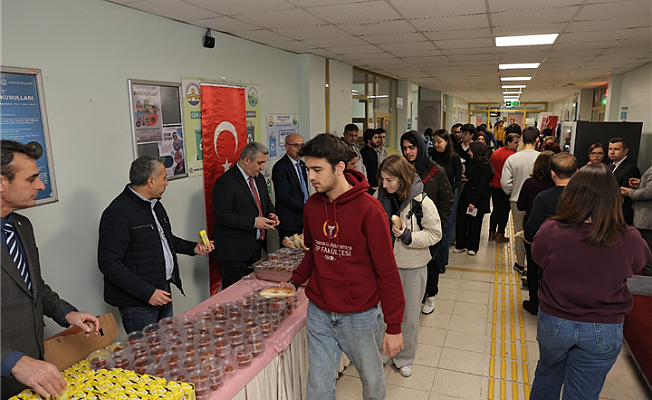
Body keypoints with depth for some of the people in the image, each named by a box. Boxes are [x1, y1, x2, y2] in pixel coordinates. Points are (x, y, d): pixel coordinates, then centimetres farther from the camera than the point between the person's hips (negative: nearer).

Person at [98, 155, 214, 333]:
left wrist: (193, 248, 11)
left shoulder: (155, 204, 11)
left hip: (163, 293, 9)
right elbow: (109, 263, -24)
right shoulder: (118, 213, -20)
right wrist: (147, 293, -25)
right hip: (138, 303, -9)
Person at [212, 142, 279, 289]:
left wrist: (272, 214, 0)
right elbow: (223, 216, -22)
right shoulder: (226, 182, -16)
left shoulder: (259, 178, 11)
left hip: (256, 246, 8)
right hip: (234, 251, -8)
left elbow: (266, 202, 23)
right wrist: (254, 222, -24)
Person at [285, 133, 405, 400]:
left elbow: (387, 270, -14)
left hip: (360, 315, -4)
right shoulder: (312, 205, -1)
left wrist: (394, 327, -12)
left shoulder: (368, 210, -18)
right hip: (319, 313, 4)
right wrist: (295, 281, 2)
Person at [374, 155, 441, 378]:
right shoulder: (380, 196, -6)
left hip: (412, 267, -3)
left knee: (409, 316, 11)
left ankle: (404, 358, 33)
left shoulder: (422, 202, -17)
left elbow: (435, 234, -10)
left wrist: (408, 236, -22)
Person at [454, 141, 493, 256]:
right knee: (461, 220, 6)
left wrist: (474, 202, -18)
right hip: (466, 198, 7)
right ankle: (461, 245, 19)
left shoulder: (485, 166, -14)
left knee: (474, 223, 5)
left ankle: (472, 247, 20)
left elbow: (482, 186, -17)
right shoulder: (472, 163, 11)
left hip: (478, 201, -7)